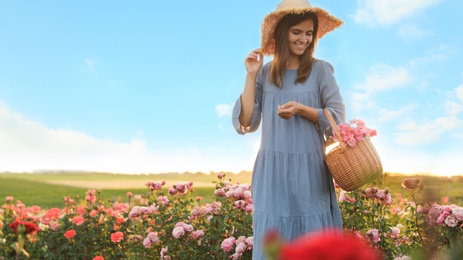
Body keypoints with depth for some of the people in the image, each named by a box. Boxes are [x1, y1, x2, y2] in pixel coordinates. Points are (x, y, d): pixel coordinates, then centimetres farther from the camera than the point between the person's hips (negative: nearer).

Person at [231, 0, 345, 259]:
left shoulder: (320, 70, 1)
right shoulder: (265, 73, 5)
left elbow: (338, 119, 0)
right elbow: (246, 123, 0)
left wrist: (301, 109, -15)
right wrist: (251, 76, -3)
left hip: (310, 171, -1)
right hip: (272, 173, 2)